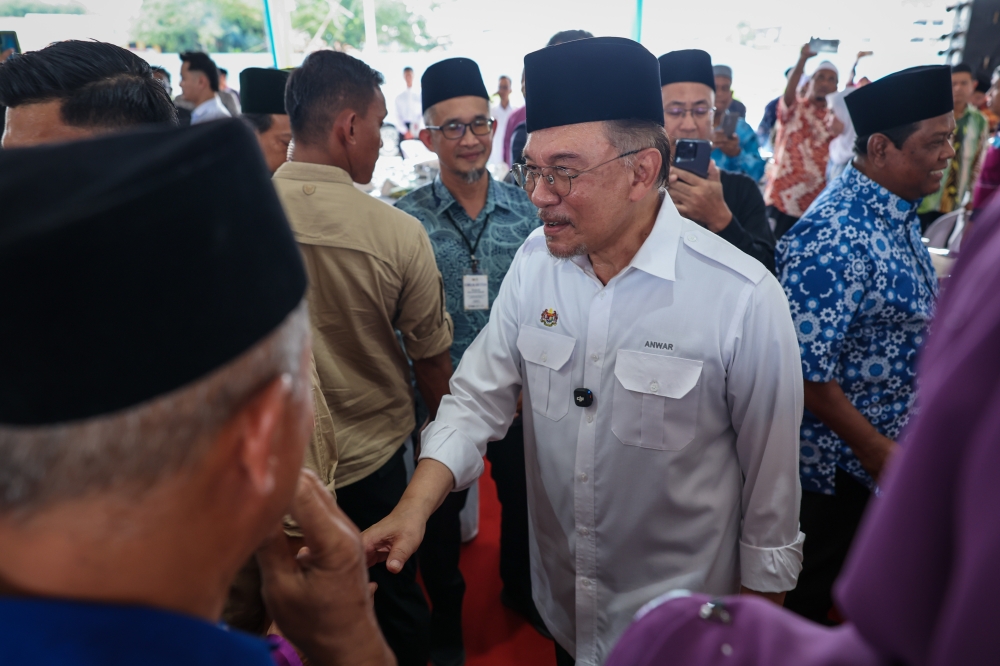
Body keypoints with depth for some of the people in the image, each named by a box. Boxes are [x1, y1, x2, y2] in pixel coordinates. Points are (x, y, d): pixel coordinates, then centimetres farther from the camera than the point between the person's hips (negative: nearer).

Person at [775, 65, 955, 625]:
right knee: (817, 589, 15)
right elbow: (806, 371, -28)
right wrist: (879, 453, -19)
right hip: (844, 460, -8)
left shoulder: (900, 213, 2)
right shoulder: (834, 238, -28)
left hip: (892, 445, 8)